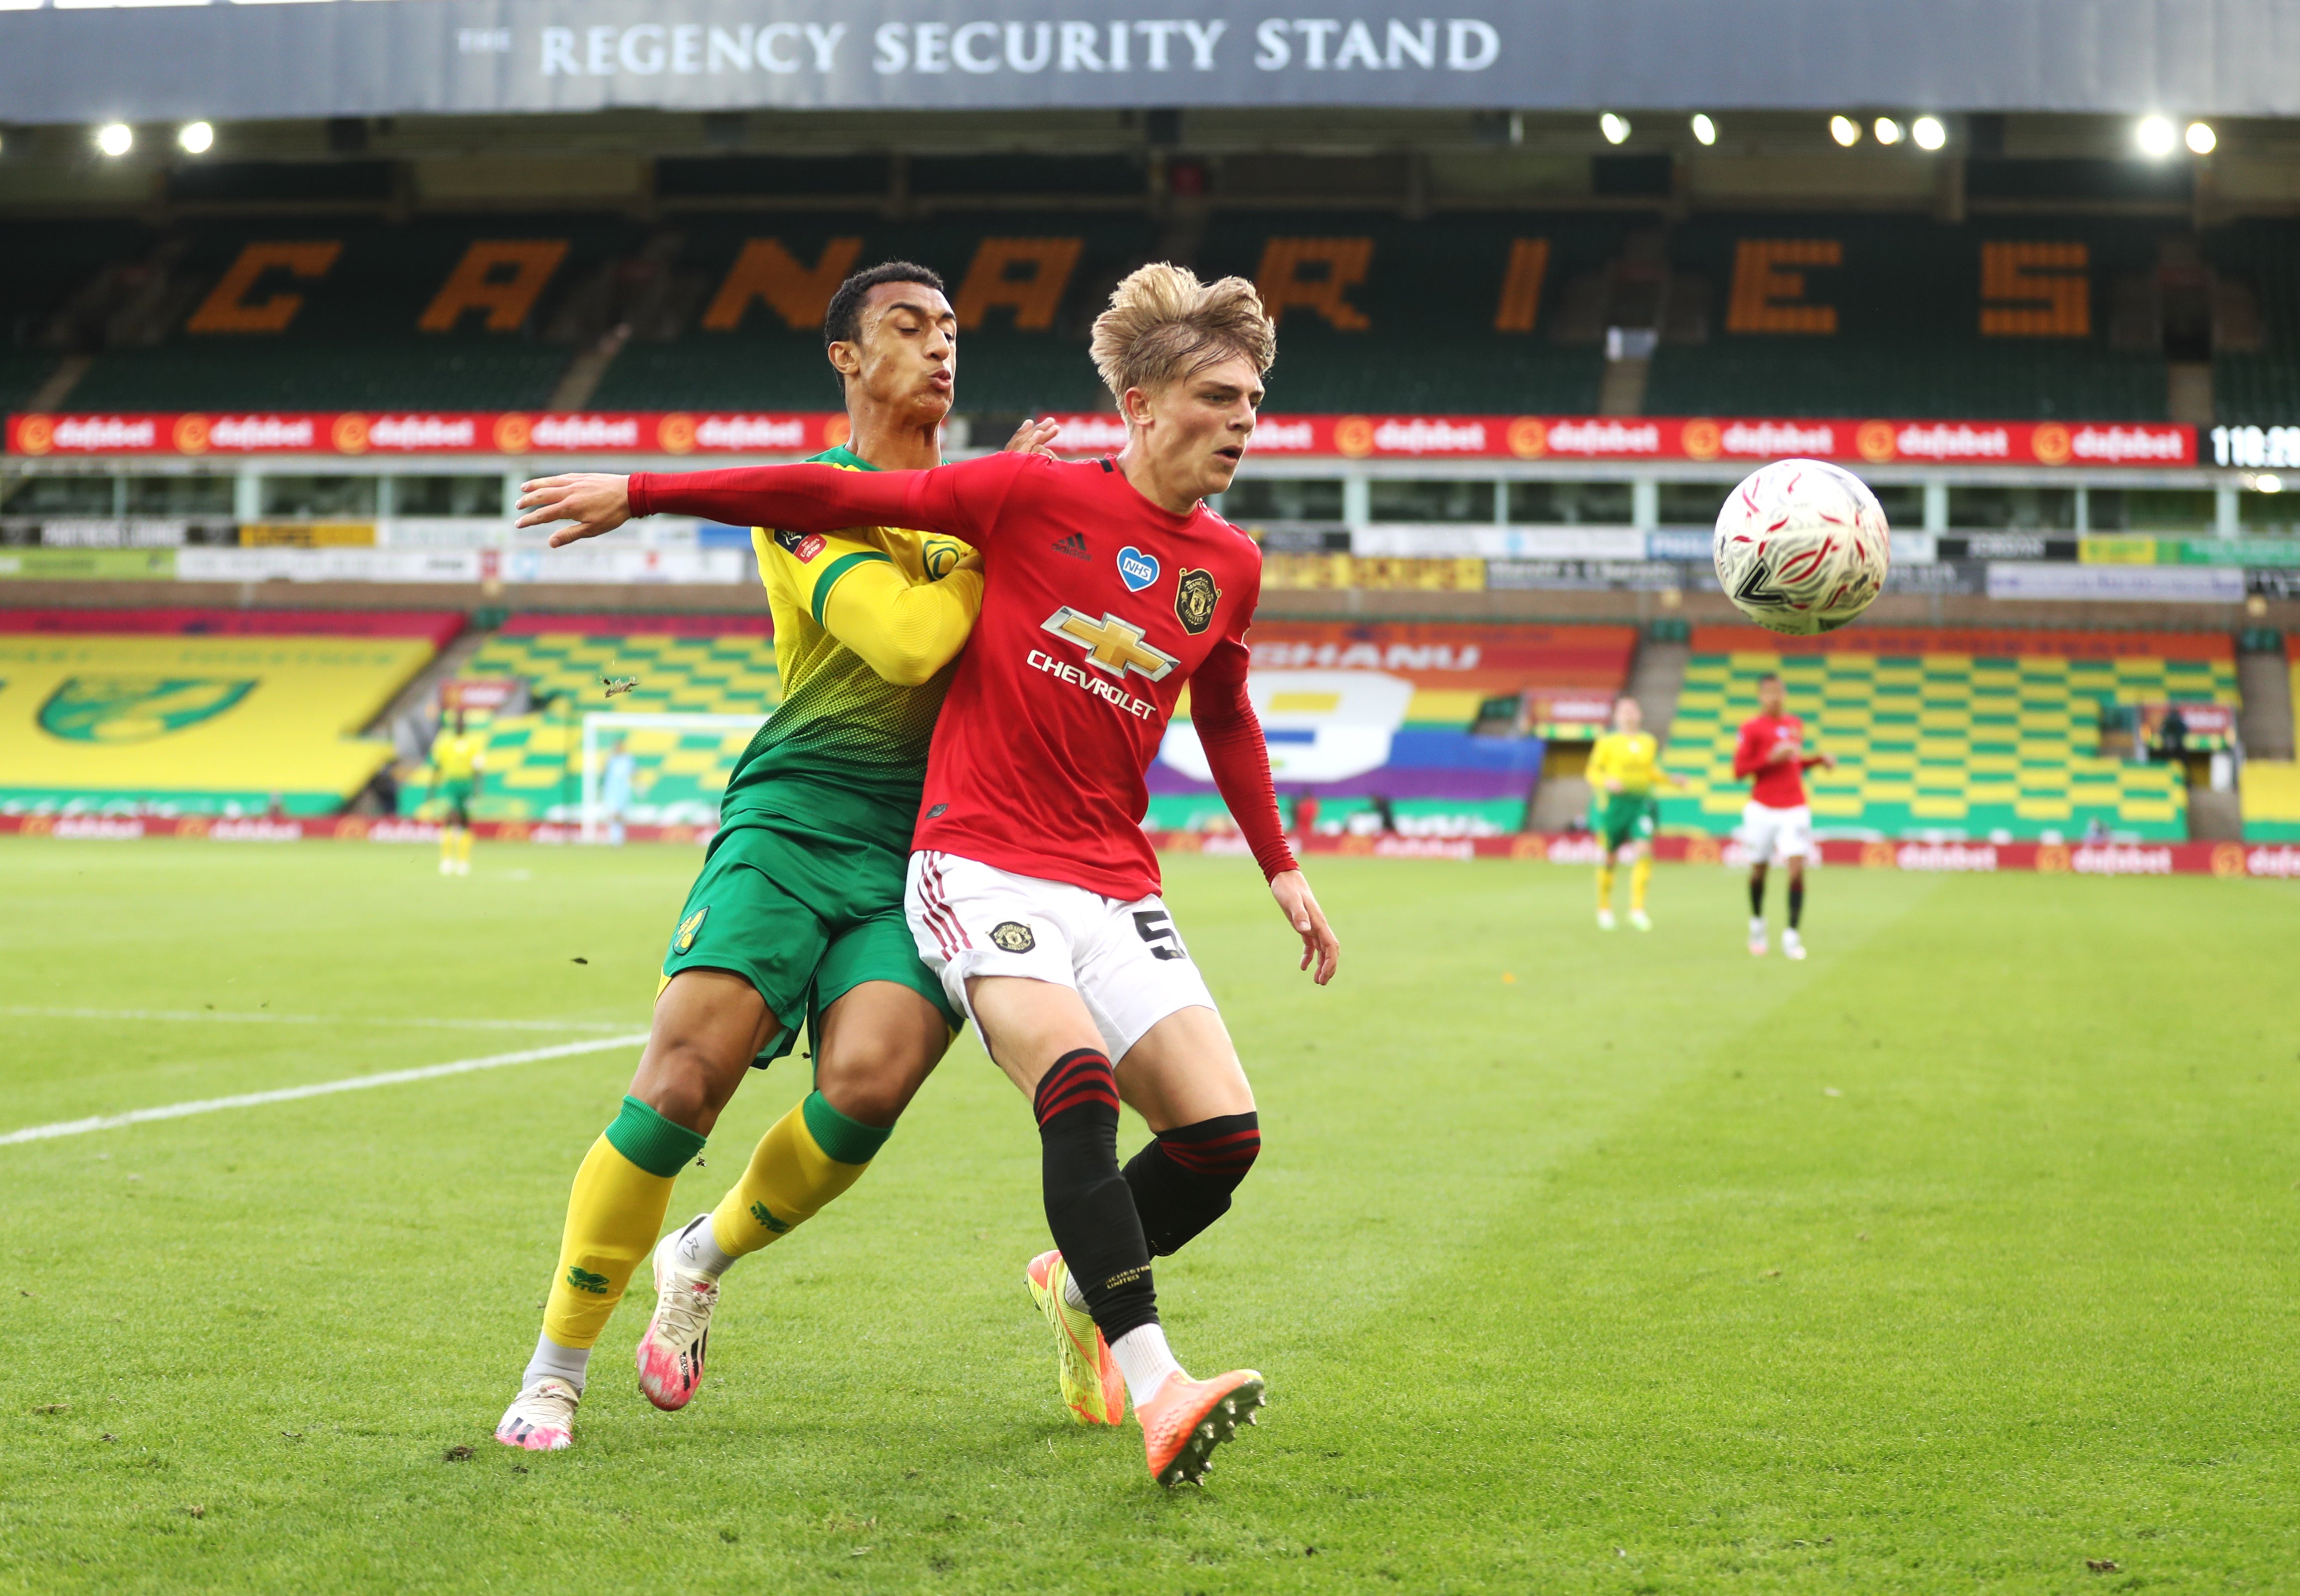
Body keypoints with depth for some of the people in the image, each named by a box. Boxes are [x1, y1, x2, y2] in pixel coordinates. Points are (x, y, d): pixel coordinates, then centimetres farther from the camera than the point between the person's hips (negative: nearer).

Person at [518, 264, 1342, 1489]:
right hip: (981, 865, -5)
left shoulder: (1231, 568, 9)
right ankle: (1155, 1390, -33)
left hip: (1116, 885, 5)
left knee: (1221, 1134, -10)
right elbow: (839, 499, -3)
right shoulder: (1038, 498, -6)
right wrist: (636, 497, -2)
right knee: (1076, 1077, -31)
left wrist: (1281, 868, 28)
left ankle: (1081, 1284, 21)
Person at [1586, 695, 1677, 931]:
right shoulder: (1608, 742, -2)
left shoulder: (1649, 742, 9)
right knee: (1609, 857, 3)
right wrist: (1608, 782, -19)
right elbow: (1593, 772, -1)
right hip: (1613, 803, -3)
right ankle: (1604, 908, 21)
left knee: (1644, 851, -14)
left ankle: (1637, 909, -10)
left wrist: (1670, 780, 5)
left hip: (1641, 803, 3)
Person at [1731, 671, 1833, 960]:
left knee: (1797, 868, -12)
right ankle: (1757, 923, 34)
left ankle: (1792, 935, -9)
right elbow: (1739, 771, -8)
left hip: (1795, 810, 3)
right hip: (1762, 810, -3)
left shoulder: (1795, 725, 11)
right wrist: (1771, 758, -18)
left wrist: (1819, 760, 8)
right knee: (1759, 869, 8)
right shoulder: (1751, 728, -5)